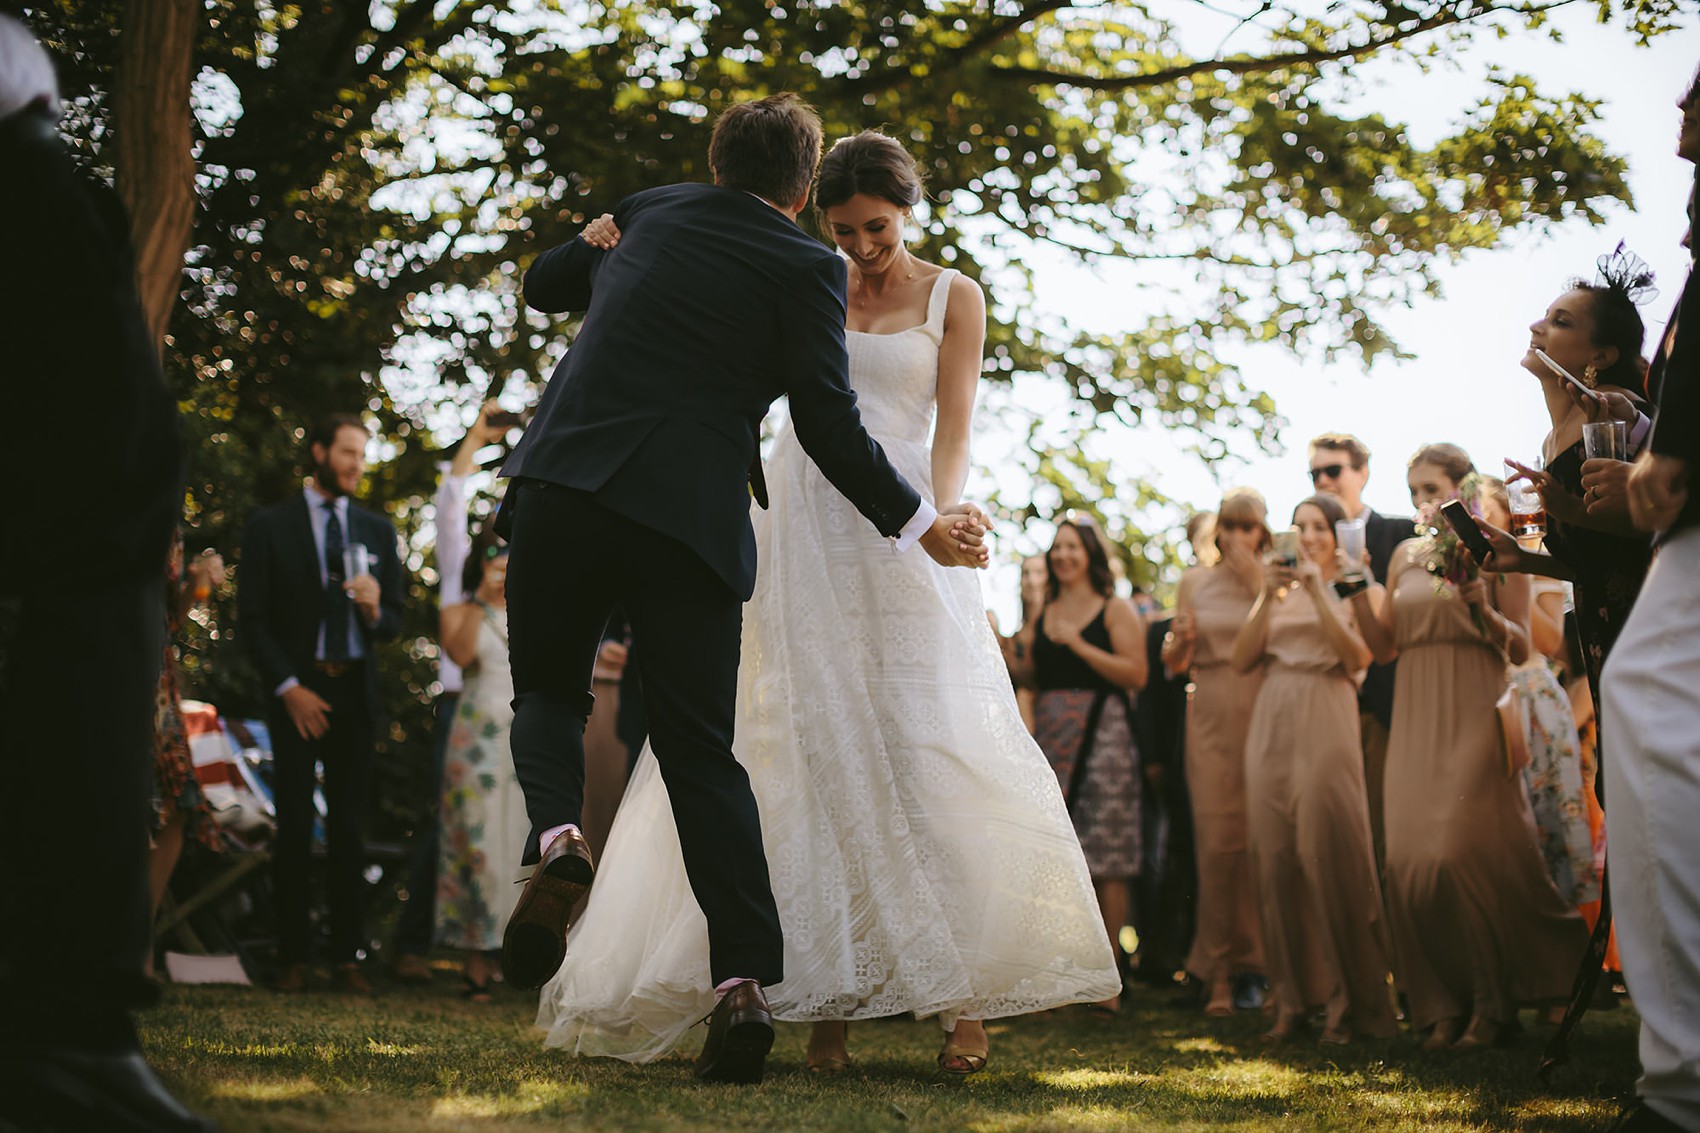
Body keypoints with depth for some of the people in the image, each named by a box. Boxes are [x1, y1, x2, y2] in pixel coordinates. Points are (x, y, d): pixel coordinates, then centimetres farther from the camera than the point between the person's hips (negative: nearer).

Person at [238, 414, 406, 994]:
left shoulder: (378, 530, 12)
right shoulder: (270, 526, 2)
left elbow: (394, 621, 13)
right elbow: (252, 617, -1)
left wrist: (375, 610, -11)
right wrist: (288, 689, -10)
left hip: (355, 692, 3)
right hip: (298, 694, -2)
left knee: (349, 830, 2)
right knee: (294, 830, -1)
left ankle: (348, 957, 5)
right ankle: (293, 957, 4)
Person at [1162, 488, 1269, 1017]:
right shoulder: (1195, 581, 14)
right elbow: (1174, 662, 17)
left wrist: (1259, 586, -11)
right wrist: (1181, 641, -4)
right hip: (1212, 719, 1)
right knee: (1216, 840, -5)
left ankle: (1264, 962, 4)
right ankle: (1218, 973, -2)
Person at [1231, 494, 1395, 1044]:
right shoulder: (1279, 587, 17)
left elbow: (1358, 657, -8)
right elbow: (1241, 658, 8)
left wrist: (1317, 594, -13)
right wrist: (1268, 598, -4)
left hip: (1325, 722, -4)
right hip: (1272, 724, 4)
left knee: (1329, 853, -9)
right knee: (1274, 854, 1)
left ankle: (1345, 1003, -4)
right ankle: (1292, 997, 7)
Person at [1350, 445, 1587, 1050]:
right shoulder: (1406, 557, 15)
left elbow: (1521, 649, -3)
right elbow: (1384, 644, 13)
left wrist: (1480, 605, -19)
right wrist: (1355, 588, 0)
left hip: (1474, 718, -5)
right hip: (1417, 721, 5)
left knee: (1466, 853, -12)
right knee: (1411, 859, -3)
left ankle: (1492, 1003, 0)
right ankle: (1443, 1004, 5)